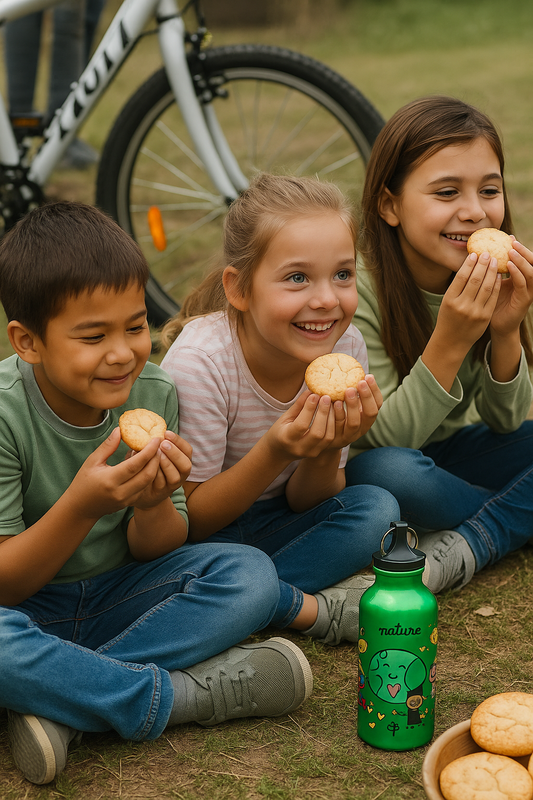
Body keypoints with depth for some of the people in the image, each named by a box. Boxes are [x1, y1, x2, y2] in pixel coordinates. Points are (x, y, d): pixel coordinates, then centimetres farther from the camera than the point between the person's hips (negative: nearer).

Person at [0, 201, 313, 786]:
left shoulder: (153, 393, -9)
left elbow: (153, 551, -1)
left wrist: (153, 504, -26)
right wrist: (81, 506, -36)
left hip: (117, 595, 5)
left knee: (251, 575, -17)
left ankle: (62, 702, -26)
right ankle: (187, 694, -20)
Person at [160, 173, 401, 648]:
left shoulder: (345, 348, -14)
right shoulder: (199, 361, -27)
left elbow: (302, 504, -4)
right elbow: (187, 519, -19)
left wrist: (327, 451, -27)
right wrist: (275, 453, -35)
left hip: (273, 524, 4)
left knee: (377, 508, -18)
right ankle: (313, 605, -15)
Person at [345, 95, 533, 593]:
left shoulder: (492, 277, -9)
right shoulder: (358, 288, -24)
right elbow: (385, 437, -24)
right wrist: (450, 341, -37)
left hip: (447, 451, 5)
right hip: (368, 461, -5)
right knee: (393, 473, -38)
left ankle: (461, 550, -21)